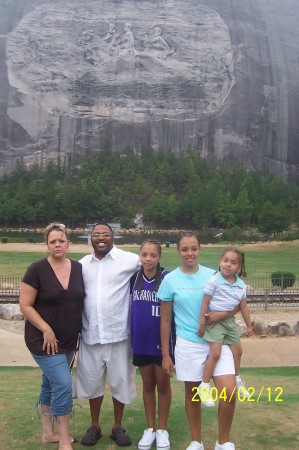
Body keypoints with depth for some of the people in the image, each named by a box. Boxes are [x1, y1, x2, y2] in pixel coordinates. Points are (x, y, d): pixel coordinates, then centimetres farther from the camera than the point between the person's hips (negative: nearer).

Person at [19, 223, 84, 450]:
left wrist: (78, 332, 8)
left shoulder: (78, 268, 0)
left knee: (51, 383, 18)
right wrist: (46, 329, -18)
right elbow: (25, 305, -12)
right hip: (44, 339, -5)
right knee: (63, 384, -9)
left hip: (69, 339, 5)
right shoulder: (37, 269, -13)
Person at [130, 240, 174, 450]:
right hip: (141, 341, 3)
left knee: (163, 384, 11)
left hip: (162, 340, -3)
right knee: (148, 385, 15)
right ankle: (150, 428, 29)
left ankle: (162, 429, 26)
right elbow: (131, 307, 10)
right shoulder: (134, 278, -1)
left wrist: (173, 338, -12)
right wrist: (130, 336, 7)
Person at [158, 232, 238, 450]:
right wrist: (165, 354, 2)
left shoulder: (213, 275, 0)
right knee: (192, 394, 11)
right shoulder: (170, 280, -3)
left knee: (229, 392, -11)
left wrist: (223, 314, -15)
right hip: (188, 344, 0)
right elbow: (165, 320, 2)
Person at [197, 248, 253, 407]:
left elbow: (244, 307, 10)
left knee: (237, 351, 18)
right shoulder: (214, 281, -16)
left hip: (230, 321, 6)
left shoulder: (241, 285, 0)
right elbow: (205, 303, -13)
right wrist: (202, 323, -14)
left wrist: (249, 326, 15)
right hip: (215, 321, -6)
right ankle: (205, 386, 1)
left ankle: (237, 379, 43)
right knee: (215, 353, -14)